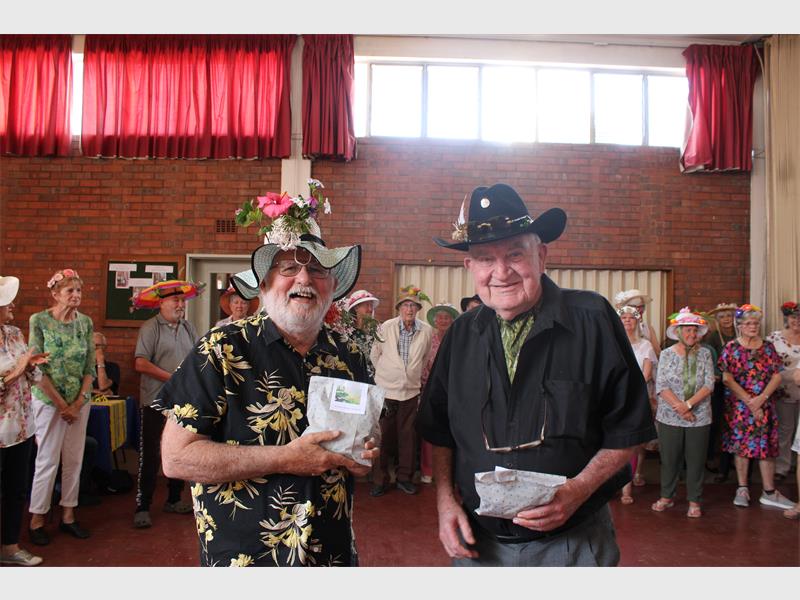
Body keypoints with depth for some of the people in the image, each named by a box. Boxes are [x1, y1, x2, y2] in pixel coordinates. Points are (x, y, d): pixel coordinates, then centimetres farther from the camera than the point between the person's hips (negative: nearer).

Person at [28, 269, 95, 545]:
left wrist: (78, 402, -6)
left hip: (80, 400, 4)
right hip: (49, 400, -4)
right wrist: (62, 404, -11)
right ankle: (36, 520, 17)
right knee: (48, 460, 2)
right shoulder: (39, 321, -9)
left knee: (74, 460, 9)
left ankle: (68, 516, 22)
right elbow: (37, 368, -11)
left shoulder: (85, 322, 2)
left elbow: (90, 367, 3)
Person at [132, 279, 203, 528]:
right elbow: (141, 364, -15)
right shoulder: (151, 327, -7)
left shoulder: (188, 327, 10)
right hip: (156, 402, -6)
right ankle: (142, 507, 9)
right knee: (150, 455, -1)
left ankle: (174, 500, 28)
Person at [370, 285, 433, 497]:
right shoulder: (386, 327, -7)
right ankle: (379, 480, 16)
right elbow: (375, 354, 6)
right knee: (383, 436, 3)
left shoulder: (427, 331, -2)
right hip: (385, 390, -2)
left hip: (411, 390, 2)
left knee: (408, 436, 8)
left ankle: (404, 477, 24)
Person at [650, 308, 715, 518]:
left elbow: (709, 385, -6)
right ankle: (666, 496, 24)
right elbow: (661, 386, -6)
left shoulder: (705, 354, 2)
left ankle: (695, 501, 21)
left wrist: (688, 404, -16)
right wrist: (679, 407, -15)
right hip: (669, 417, 0)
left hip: (699, 418, 0)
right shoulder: (667, 354, 0)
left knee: (696, 460, 7)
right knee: (669, 459, 9)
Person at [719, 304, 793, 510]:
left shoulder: (768, 347, 6)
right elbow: (727, 379, -8)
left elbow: (777, 376, 1)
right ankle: (742, 489, 12)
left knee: (766, 445, 3)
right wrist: (749, 402, -14)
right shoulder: (731, 348, -2)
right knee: (741, 444, 2)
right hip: (738, 405, -2)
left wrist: (761, 399, -12)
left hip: (765, 405, 2)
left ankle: (769, 492, 10)